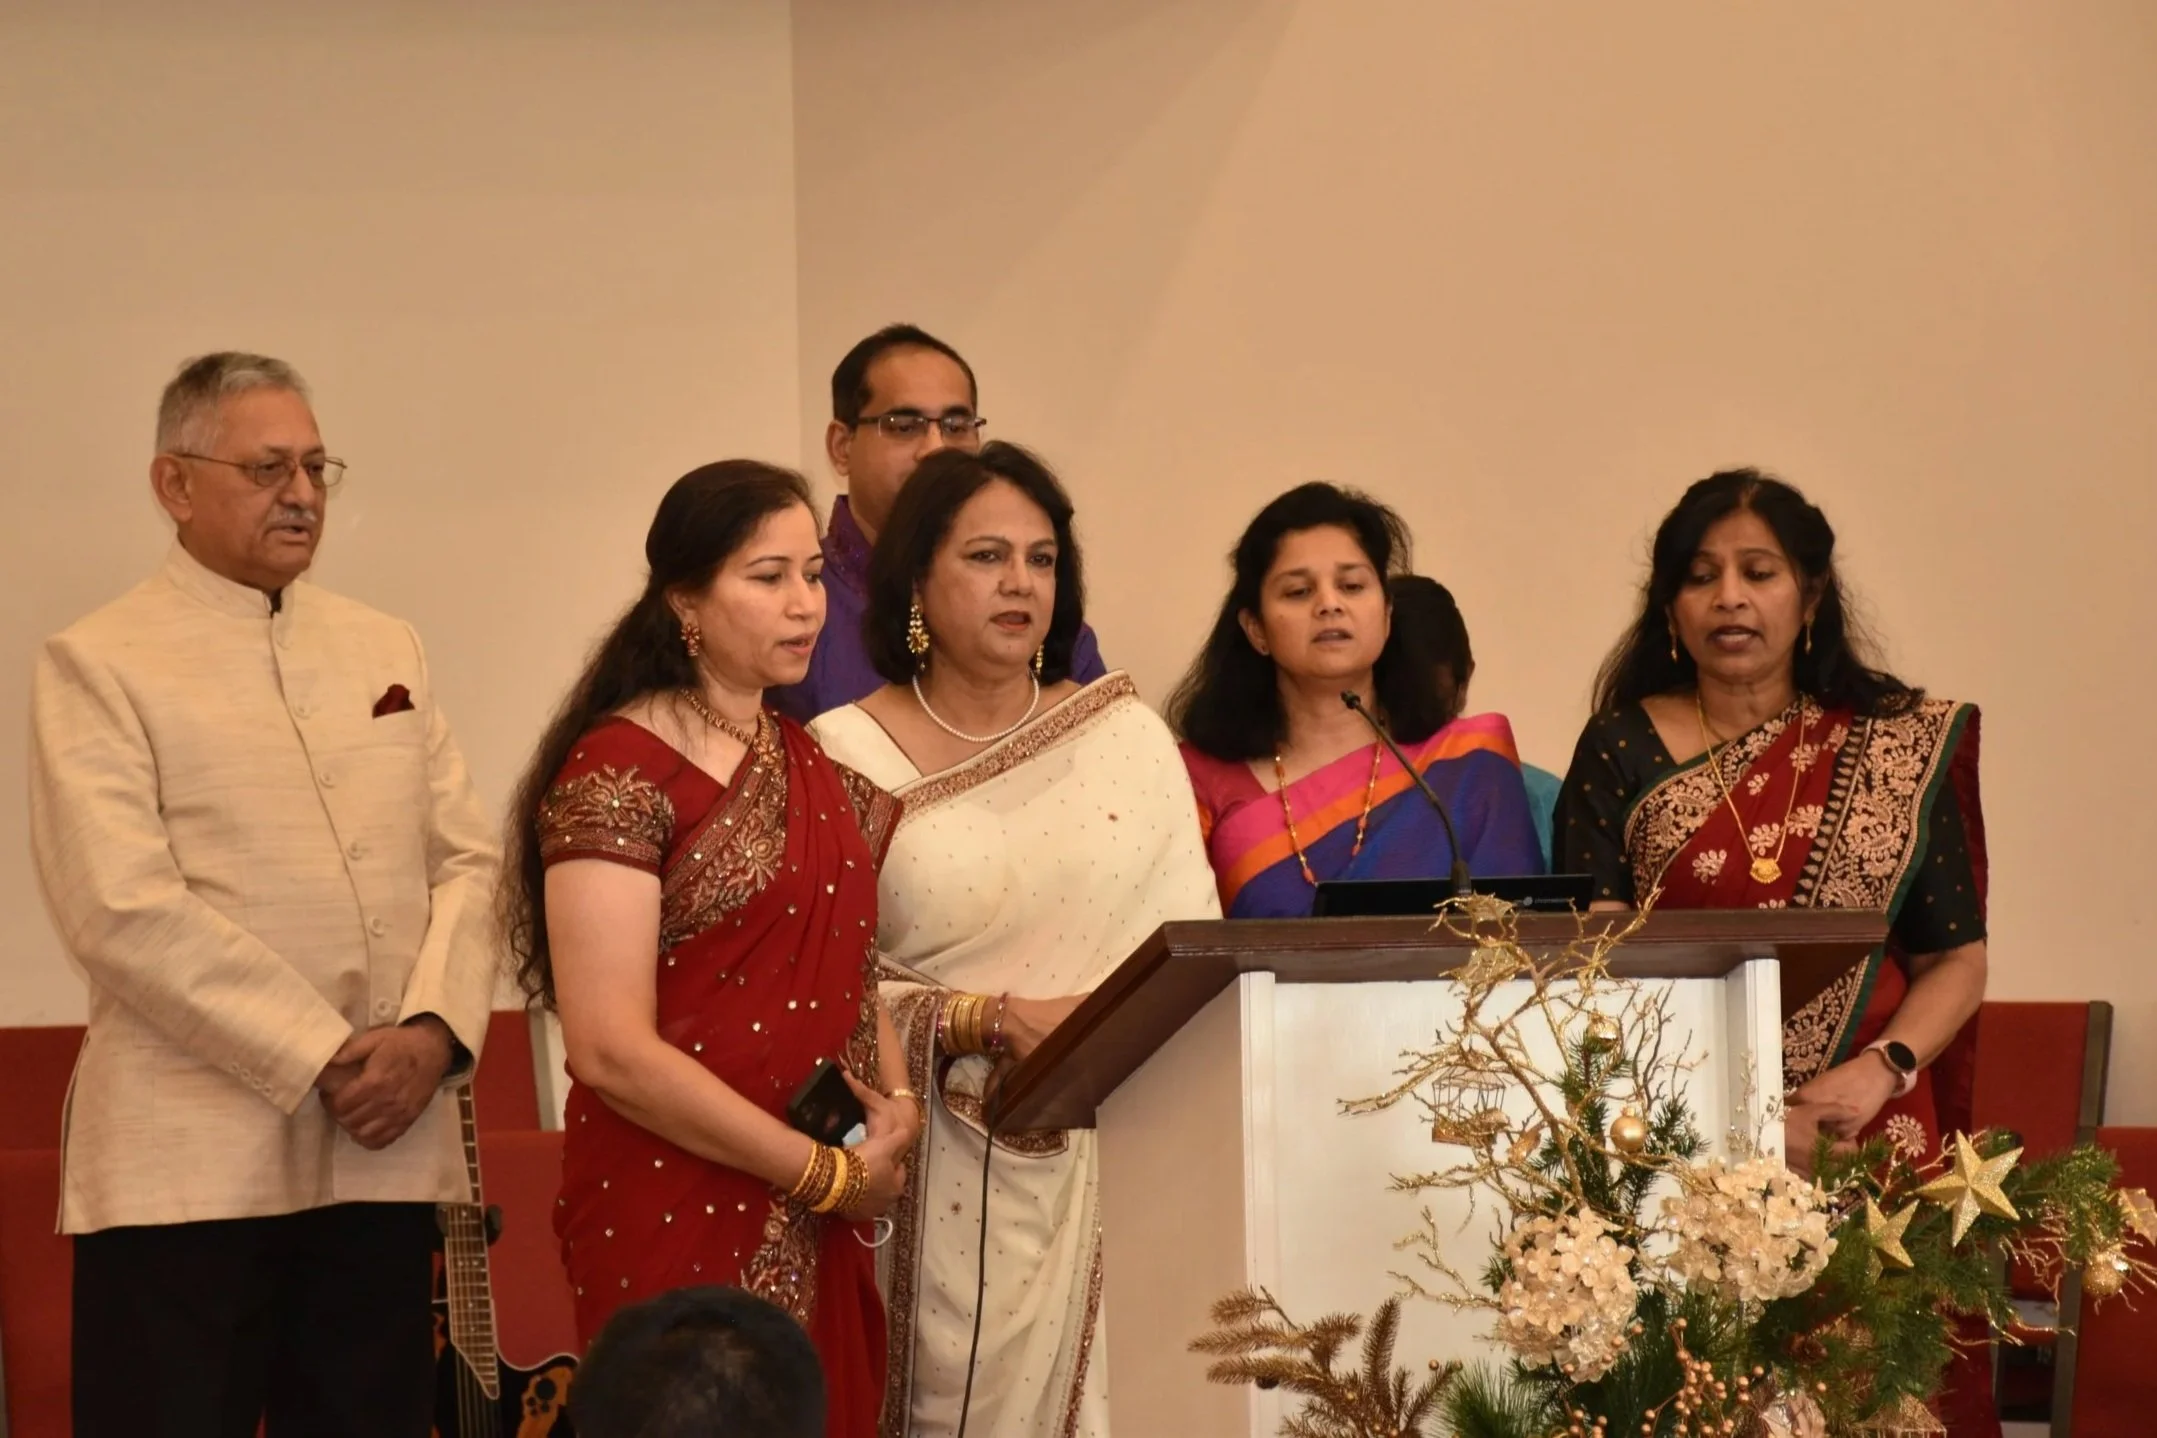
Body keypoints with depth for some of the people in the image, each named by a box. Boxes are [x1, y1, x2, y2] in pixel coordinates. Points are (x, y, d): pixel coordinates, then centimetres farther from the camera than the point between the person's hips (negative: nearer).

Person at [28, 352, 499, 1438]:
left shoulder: (385, 650, 17)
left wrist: (434, 1030, -7)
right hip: (191, 1167, -5)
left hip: (387, 1149, 5)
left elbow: (465, 859, 12)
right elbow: (124, 909, -12)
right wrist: (323, 1059, -14)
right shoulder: (98, 666, -1)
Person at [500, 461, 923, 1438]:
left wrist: (897, 1103, -1)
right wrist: (826, 1172, -14)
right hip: (678, 1223, -7)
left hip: (823, 1241, 7)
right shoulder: (618, 774, -11)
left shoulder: (813, 770, 12)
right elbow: (610, 1048, -18)